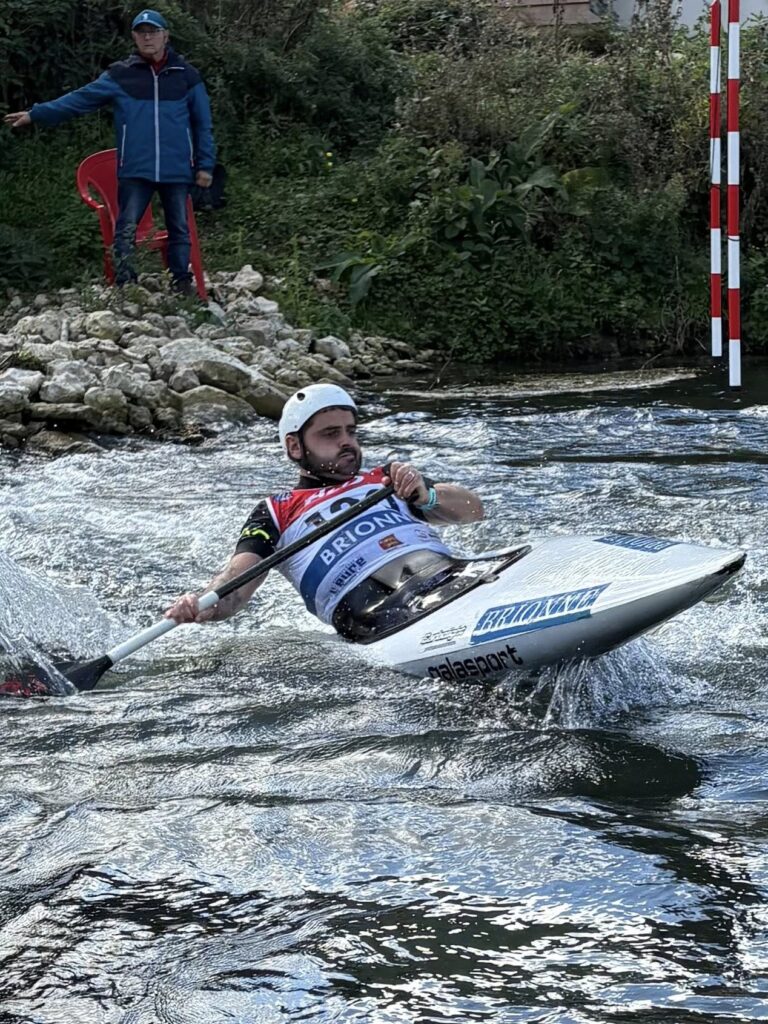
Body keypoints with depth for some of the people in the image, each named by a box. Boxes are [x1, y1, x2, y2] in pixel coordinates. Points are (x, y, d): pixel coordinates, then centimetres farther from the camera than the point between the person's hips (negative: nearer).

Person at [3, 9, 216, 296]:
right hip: (135, 170, 0)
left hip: (177, 171, 0)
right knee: (126, 229, -4)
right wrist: (35, 114, -3)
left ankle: (182, 283, 17)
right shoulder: (120, 75, 3)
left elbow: (203, 124, 7)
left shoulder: (186, 76, 5)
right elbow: (79, 99, 2)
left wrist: (205, 165, 1)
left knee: (179, 229, 8)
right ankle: (124, 287, -2)